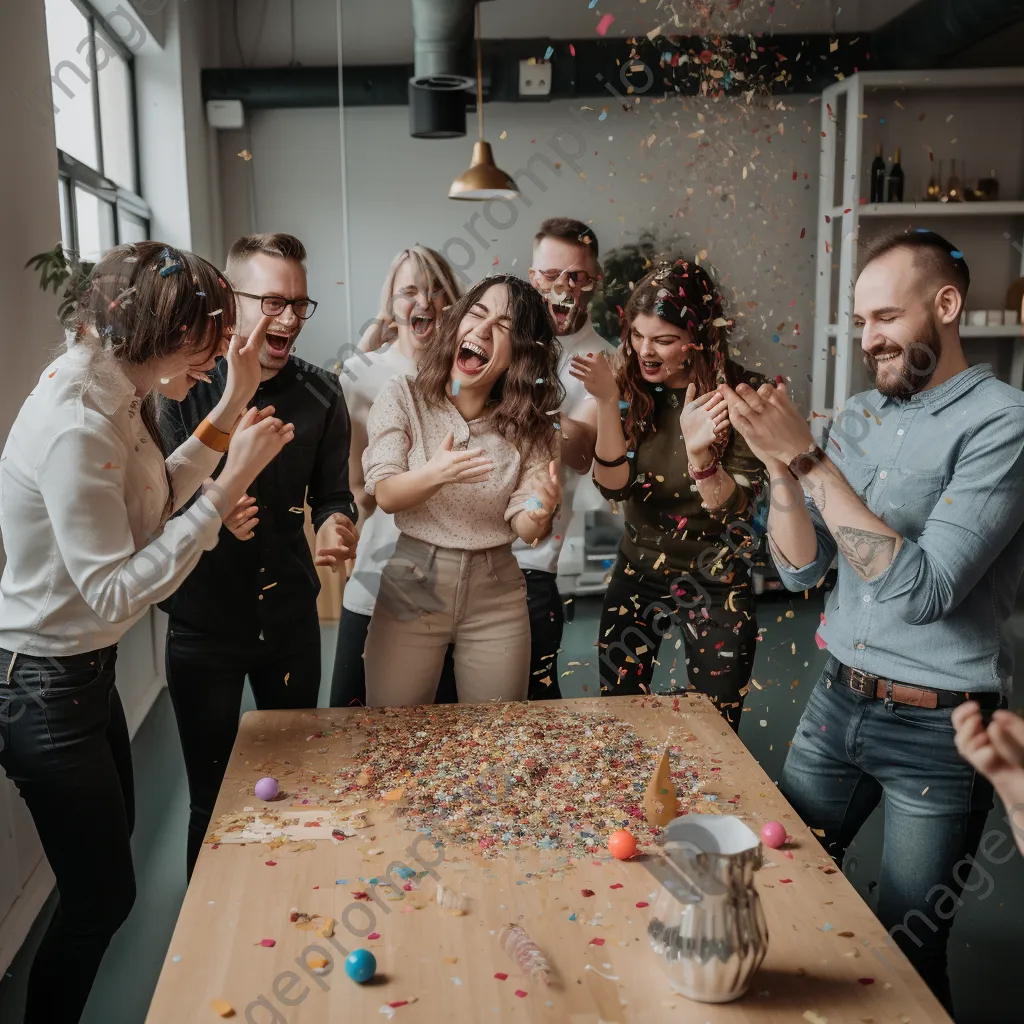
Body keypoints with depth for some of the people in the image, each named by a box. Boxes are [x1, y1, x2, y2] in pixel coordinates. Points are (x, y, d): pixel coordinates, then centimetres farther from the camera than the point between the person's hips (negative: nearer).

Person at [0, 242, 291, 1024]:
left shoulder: (111, 393, 0)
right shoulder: (77, 423, -29)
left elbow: (153, 501, 4)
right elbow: (117, 591, -30)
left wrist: (230, 410, 0)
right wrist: (230, 486, -29)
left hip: (84, 666, 10)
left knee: (111, 839, 26)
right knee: (104, 894, 5)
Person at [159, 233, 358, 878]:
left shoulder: (320, 395, -2)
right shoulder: (186, 391, -11)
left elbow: (333, 494, 4)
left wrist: (335, 524, -19)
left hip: (290, 618, 3)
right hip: (205, 623, -3)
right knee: (212, 799, 10)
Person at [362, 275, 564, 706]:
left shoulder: (529, 424, -2)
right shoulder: (402, 396, -6)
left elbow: (523, 528, -8)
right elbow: (385, 493, -13)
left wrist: (539, 513, -31)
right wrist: (435, 474, -33)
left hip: (496, 594, 2)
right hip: (412, 585, -1)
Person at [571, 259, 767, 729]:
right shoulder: (632, 387, -7)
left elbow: (732, 508, -19)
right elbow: (613, 485, -15)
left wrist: (699, 450, -38)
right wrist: (608, 401, -28)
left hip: (714, 588, -3)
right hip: (636, 577, 3)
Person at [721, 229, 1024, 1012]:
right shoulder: (859, 416, 5)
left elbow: (922, 588, -24)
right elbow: (801, 567, 3)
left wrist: (809, 458, -24)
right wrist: (781, 468, -15)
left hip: (937, 726, -6)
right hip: (838, 700, 6)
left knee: (906, 950, 9)